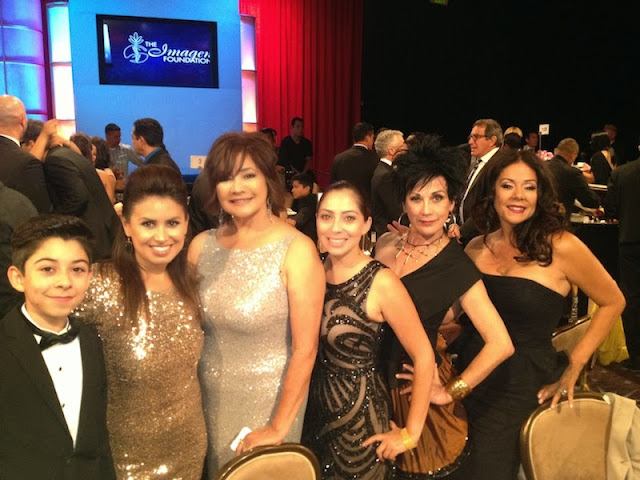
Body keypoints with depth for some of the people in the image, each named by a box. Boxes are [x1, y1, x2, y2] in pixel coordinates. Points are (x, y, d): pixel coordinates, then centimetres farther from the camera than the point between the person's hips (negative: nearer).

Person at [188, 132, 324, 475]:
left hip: (269, 396, -4)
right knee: (216, 469, 23)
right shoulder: (202, 245, -5)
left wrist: (278, 428, -14)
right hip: (209, 394, 4)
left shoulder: (296, 250, -19)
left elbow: (305, 349, -17)